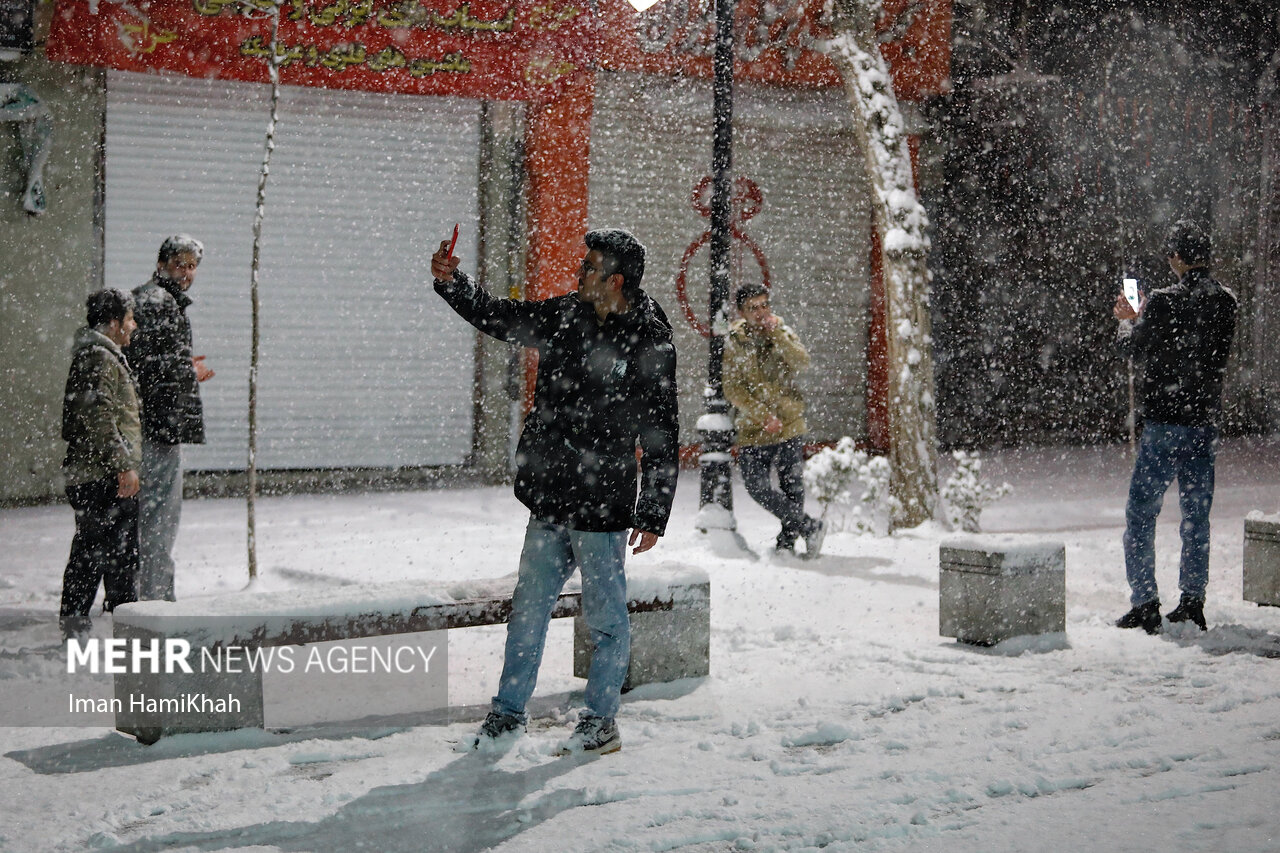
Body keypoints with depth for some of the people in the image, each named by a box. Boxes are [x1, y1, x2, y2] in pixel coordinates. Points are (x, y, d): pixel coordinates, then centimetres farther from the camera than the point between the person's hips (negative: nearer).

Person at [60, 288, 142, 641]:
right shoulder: (100, 359, -14)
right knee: (120, 550, -7)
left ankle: (73, 624, 18)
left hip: (84, 476, 11)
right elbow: (102, 419, -21)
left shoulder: (91, 356, 20)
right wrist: (124, 465, -21)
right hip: (105, 478, -11)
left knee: (88, 551, 14)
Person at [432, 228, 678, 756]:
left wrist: (653, 515, -10)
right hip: (549, 499, 6)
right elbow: (496, 318, 17)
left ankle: (601, 721, 18)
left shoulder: (650, 345, -11)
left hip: (603, 507, -6)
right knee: (529, 607, 14)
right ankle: (509, 711, 26)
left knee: (605, 617, 5)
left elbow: (661, 439, -9)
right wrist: (451, 283, 1)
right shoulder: (564, 316, 6)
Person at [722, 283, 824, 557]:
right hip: (753, 429, -1)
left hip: (789, 424, 1)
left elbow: (802, 363, -13)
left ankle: (787, 539, 19)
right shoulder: (733, 342, 0)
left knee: (792, 485, 3)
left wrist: (775, 333, -18)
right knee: (758, 487, -10)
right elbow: (732, 389, -7)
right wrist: (762, 414, -16)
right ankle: (808, 526, 2)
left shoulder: (782, 333, 5)